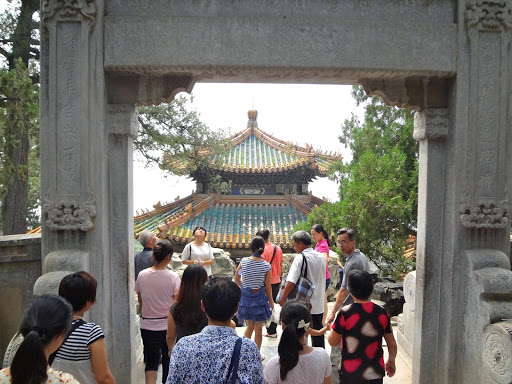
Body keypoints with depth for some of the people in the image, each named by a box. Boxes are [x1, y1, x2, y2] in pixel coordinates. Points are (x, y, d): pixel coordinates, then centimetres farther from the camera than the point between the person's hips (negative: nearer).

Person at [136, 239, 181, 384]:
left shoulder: (142, 275, -5)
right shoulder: (173, 277, -15)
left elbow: (140, 301, 6)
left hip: (147, 325, 2)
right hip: (167, 325, -2)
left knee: (151, 359, 15)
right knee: (168, 358, 17)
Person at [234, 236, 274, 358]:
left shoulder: (243, 261, -9)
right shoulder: (266, 266, -15)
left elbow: (236, 279, 4)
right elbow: (268, 287, -7)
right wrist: (271, 300, 7)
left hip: (245, 297, 3)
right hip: (259, 298, -2)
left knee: (249, 326, 22)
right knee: (258, 329, 13)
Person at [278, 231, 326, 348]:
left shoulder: (300, 258, -17)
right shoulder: (321, 257, 4)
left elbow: (291, 282, -22)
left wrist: (283, 298, -10)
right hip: (318, 305, 6)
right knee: (318, 336, 18)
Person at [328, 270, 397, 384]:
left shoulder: (345, 313, -18)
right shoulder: (382, 313, -7)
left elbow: (333, 342, -8)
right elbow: (392, 344, 3)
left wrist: (331, 331, 12)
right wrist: (391, 361, 20)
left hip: (351, 374, -2)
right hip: (376, 374, 3)